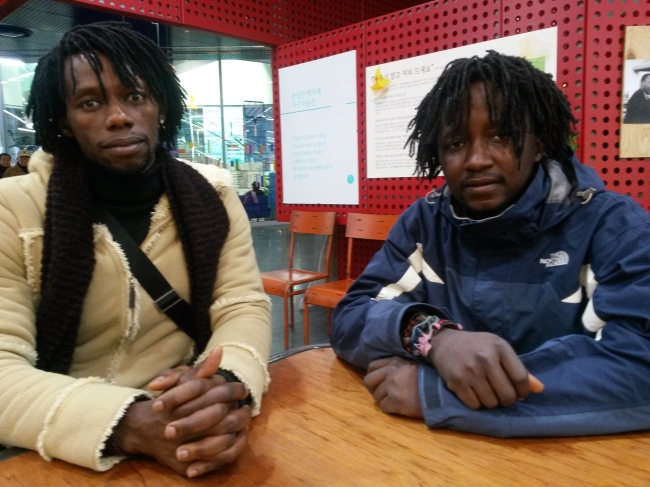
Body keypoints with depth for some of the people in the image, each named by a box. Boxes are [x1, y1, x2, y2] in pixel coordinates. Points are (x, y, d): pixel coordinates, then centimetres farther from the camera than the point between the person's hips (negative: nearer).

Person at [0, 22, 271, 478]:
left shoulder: (211, 195, 0)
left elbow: (244, 306, -4)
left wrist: (228, 385, -25)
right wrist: (131, 425, -30)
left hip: (191, 428, 2)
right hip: (67, 455, -1)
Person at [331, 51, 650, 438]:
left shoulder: (613, 225, -7)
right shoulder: (425, 221, 1)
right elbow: (350, 319, -6)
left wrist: (434, 389, -25)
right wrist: (433, 335, -26)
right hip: (441, 447, 1)